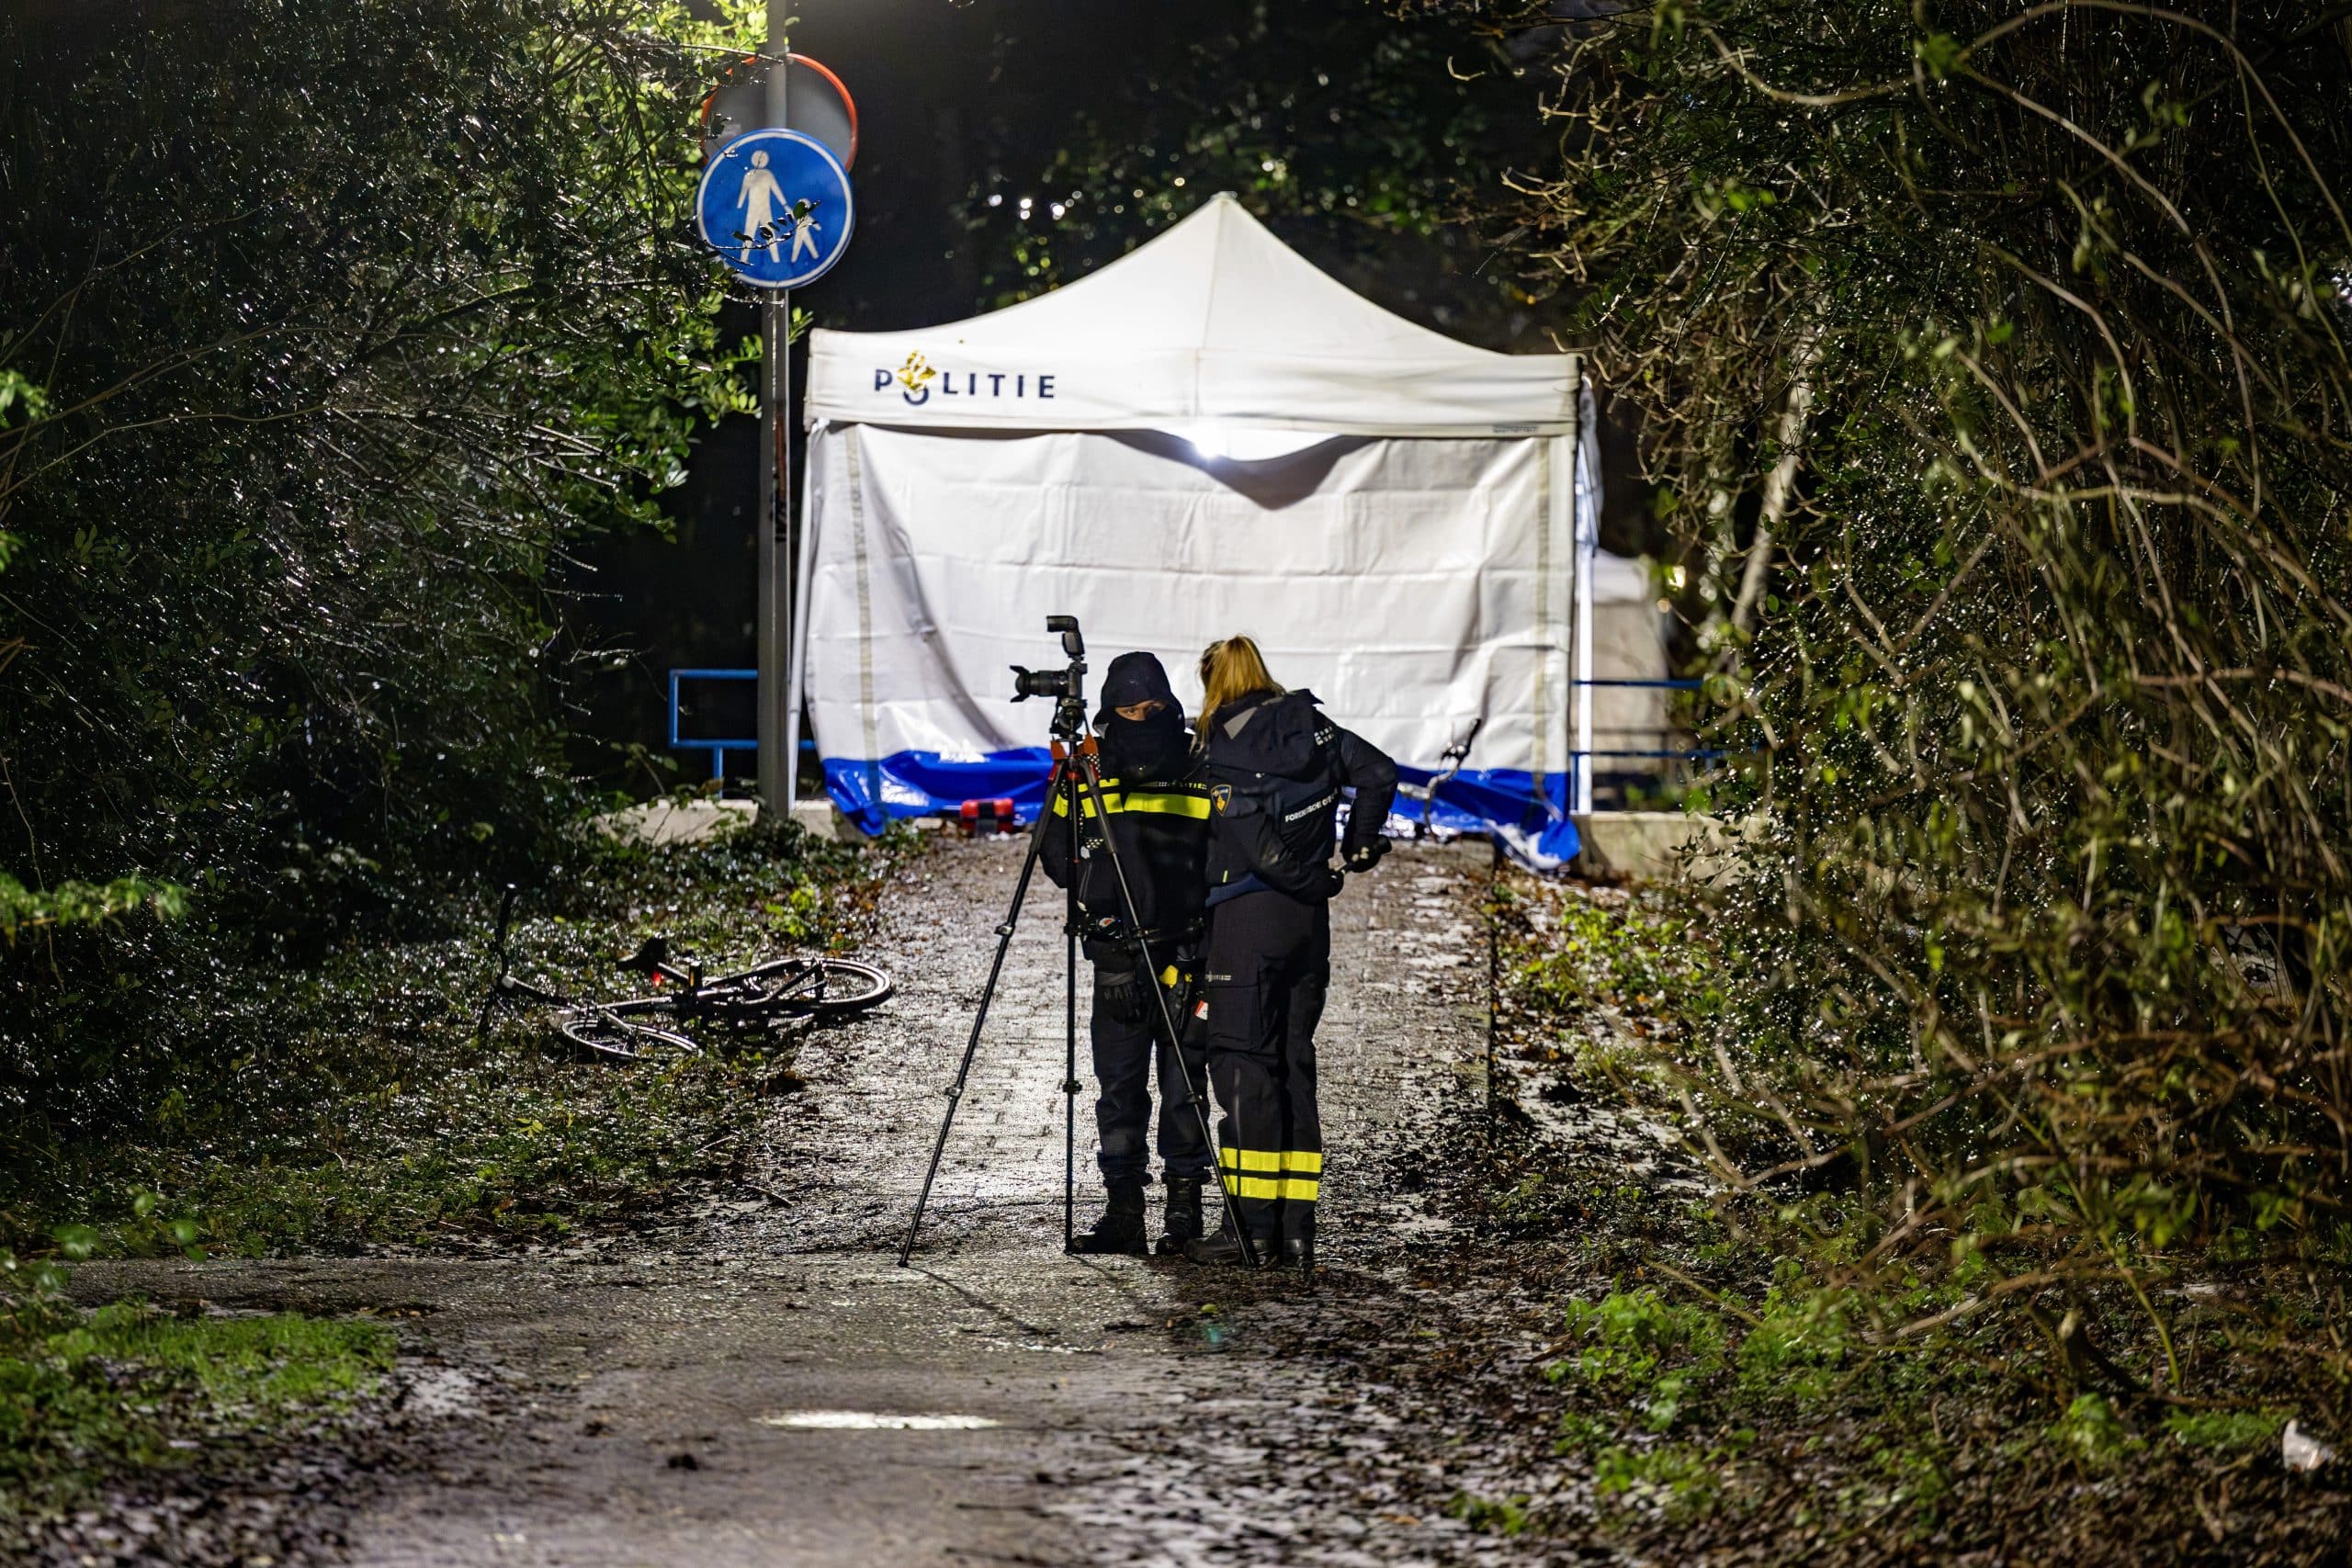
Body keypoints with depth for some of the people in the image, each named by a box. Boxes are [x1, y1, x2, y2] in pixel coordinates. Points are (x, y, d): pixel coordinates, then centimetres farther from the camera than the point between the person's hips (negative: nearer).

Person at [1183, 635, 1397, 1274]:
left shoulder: (1218, 748, -8)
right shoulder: (1311, 725, 9)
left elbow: (1256, 843, -15)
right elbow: (1380, 773, 6)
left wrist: (1317, 881, -2)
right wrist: (1359, 847, 15)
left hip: (1246, 916, -6)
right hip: (1308, 919, 6)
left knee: (1242, 1065, -4)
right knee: (1294, 1065, 9)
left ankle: (1255, 1226, -8)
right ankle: (1297, 1228, 7)